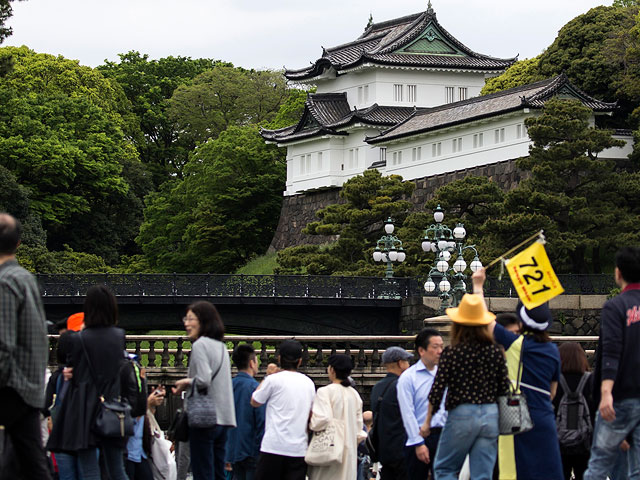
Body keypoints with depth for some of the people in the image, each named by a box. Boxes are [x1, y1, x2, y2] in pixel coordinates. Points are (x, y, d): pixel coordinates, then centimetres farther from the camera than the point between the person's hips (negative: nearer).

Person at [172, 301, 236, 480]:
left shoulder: (200, 345, -9)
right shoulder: (221, 346, 16)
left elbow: (204, 379, -21)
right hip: (223, 419, 8)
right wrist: (188, 383, 16)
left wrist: (186, 382, -3)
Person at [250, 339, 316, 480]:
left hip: (274, 447, -4)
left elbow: (255, 402, 10)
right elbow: (312, 415, 18)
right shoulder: (309, 383, 11)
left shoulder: (273, 379, -4)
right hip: (300, 448, 4)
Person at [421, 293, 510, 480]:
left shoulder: (452, 352, -7)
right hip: (490, 415, 3)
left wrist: (428, 421, 5)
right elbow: (504, 389, 5)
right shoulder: (496, 352, 2)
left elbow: (437, 389, -6)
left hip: (461, 415, -3)